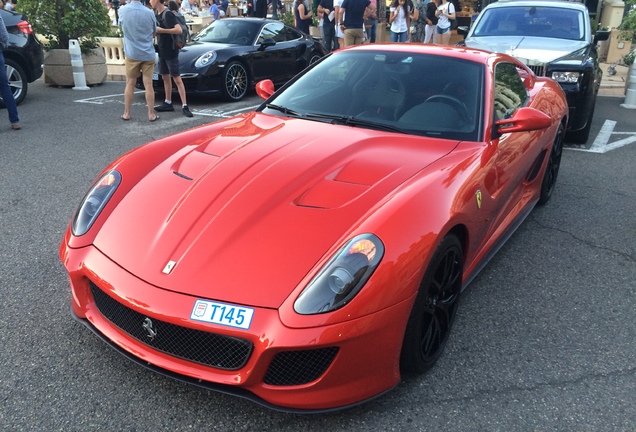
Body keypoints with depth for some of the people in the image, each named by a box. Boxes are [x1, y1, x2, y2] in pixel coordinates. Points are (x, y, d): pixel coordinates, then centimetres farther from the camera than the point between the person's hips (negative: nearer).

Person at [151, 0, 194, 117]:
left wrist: (161, 30, -23)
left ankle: (185, 106, -6)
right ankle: (168, 103, 23)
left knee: (177, 79, -8)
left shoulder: (168, 14, -17)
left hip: (171, 51, -9)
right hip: (162, 50, 9)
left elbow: (179, 30, -26)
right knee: (165, 77, 14)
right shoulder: (157, 13, 8)